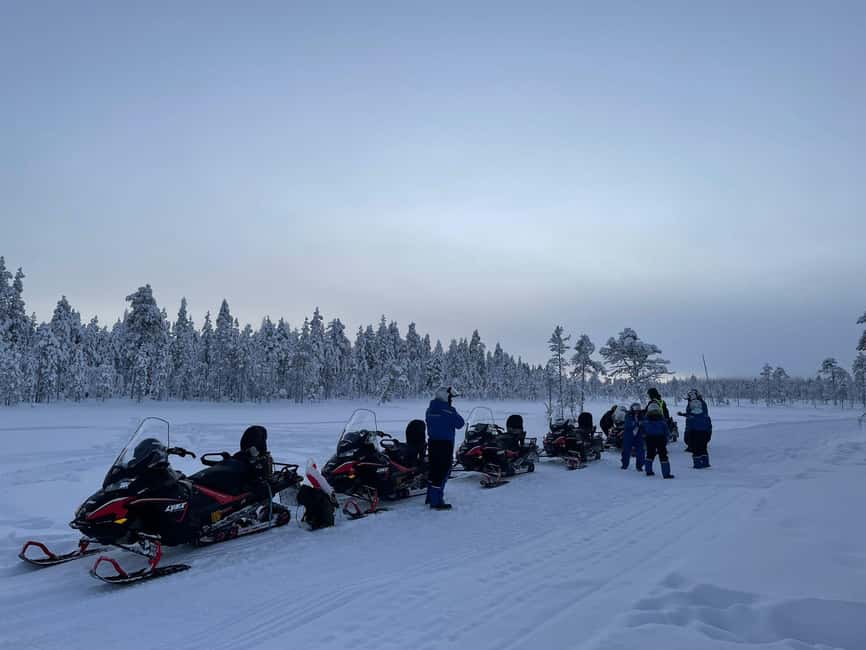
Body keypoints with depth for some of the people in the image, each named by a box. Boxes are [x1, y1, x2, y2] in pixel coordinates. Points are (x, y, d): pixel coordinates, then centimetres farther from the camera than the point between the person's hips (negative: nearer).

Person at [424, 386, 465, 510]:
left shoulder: (430, 409, 8)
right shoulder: (449, 410, -17)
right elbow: (460, 424, -11)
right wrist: (455, 415, 4)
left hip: (432, 442, 8)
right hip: (445, 444, -8)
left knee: (434, 469, 18)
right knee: (442, 472, -3)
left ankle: (431, 497, 27)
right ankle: (436, 502, -1)